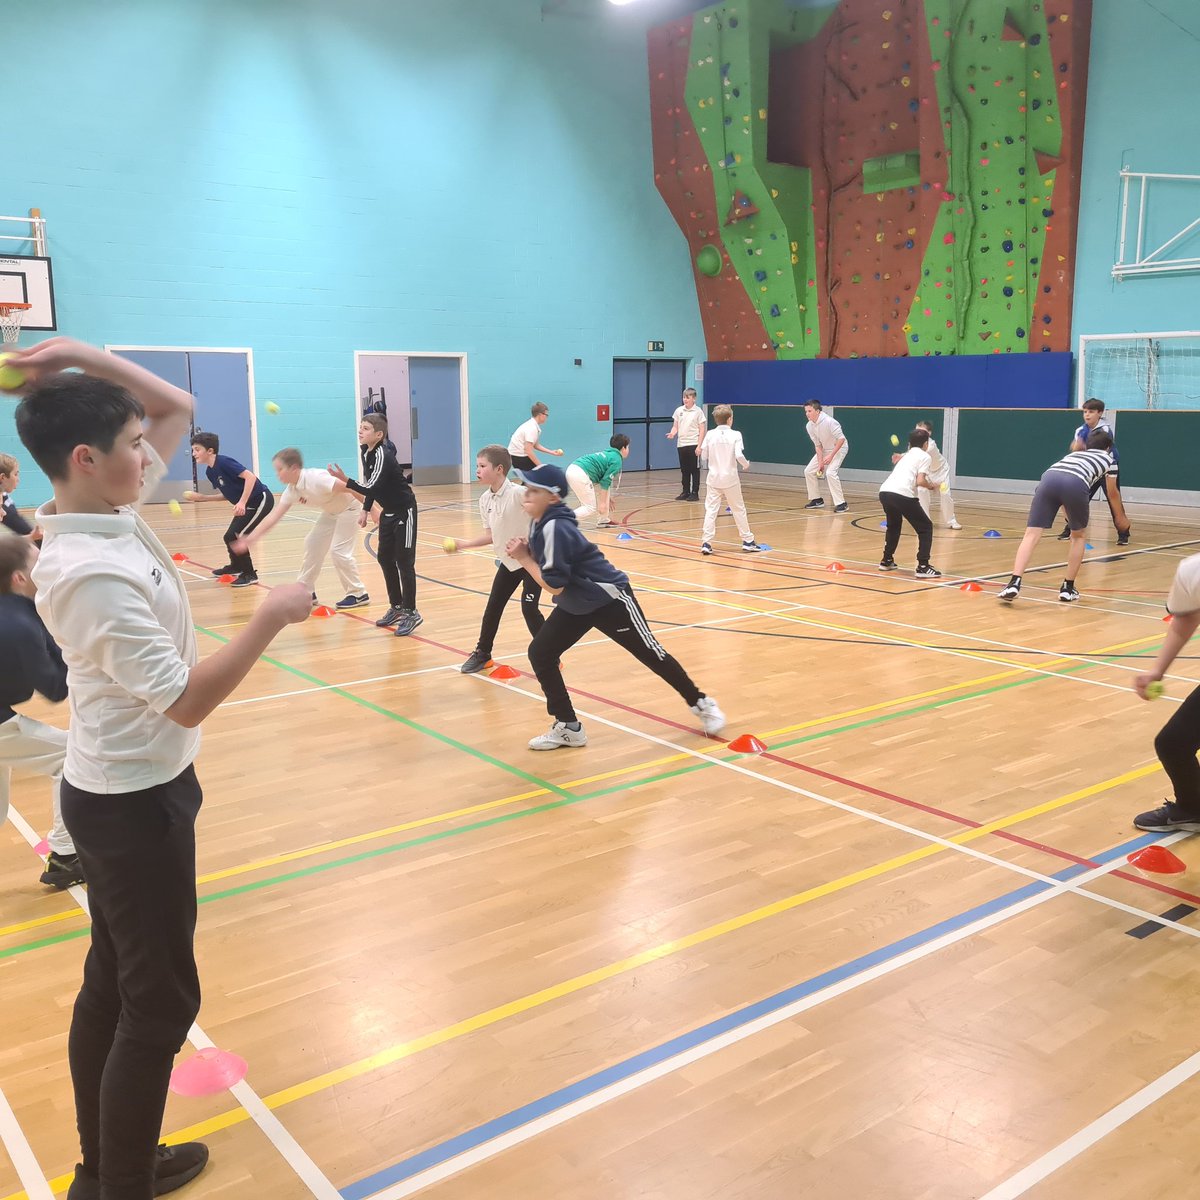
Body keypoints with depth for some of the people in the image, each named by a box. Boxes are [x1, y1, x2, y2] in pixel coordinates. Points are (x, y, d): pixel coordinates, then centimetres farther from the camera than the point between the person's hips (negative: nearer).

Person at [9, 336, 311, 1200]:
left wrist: (83, 356, -4)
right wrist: (272, 619, -20)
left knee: (112, 988, 19)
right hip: (136, 804, -9)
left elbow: (179, 407, 8)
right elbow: (187, 701, -26)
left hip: (121, 793, 9)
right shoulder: (94, 574, -27)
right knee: (161, 1003, 4)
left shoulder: (112, 514, -1)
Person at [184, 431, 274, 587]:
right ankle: (236, 566, 43)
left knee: (235, 536, -14)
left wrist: (242, 502, -35)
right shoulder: (209, 472, 5)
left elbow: (250, 476, -29)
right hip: (247, 505, 10)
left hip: (261, 500, -10)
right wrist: (202, 498, 6)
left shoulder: (224, 462, -22)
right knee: (229, 537, 16)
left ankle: (250, 574, 1)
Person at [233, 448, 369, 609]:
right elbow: (273, 518, -7)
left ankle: (358, 595, -1)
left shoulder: (316, 479, -33)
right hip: (332, 511, 9)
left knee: (339, 550, -13)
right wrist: (248, 540, -13)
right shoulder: (291, 491, -7)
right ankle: (306, 591, 19)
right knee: (312, 543, 8)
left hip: (349, 507, -9)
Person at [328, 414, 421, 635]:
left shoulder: (382, 456, -24)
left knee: (404, 562, -6)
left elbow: (371, 489, -32)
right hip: (388, 512, 9)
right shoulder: (365, 452, 2)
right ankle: (397, 607, 22)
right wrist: (366, 511, 12)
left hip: (404, 511, -9)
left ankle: (411, 613, 1)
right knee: (384, 558, 11)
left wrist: (345, 481, -37)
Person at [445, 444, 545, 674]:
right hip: (508, 562, 7)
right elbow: (490, 535, 6)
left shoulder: (518, 493, -22)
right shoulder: (485, 500, -1)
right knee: (493, 606, 10)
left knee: (529, 608, -9)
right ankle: (482, 653, 25)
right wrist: (462, 545, 2)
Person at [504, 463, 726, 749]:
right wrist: (525, 554, -8)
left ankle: (701, 703, 25)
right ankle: (568, 727, 8)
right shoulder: (540, 523, 1)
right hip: (577, 604, 9)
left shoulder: (555, 528, -27)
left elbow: (554, 586, -27)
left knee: (650, 654, 3)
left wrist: (524, 559, -17)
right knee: (539, 653, -1)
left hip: (609, 599, -9)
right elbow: (545, 566, 10)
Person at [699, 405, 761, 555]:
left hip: (714, 478, 1)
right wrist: (746, 464, 3)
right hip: (730, 478, -1)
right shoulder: (735, 435, -8)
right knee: (738, 509, 11)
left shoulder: (710, 435, -1)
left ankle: (706, 543, -7)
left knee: (711, 510, 0)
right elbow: (739, 455, -17)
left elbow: (704, 455, 3)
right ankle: (748, 541, 19)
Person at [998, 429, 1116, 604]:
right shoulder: (1108, 459, 33)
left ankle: (1014, 583, -23)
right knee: (1079, 536, 22)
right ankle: (1068, 588, 20)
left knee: (1031, 534, -2)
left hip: (1049, 478, 3)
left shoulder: (1074, 454, 44)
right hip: (1075, 484, -2)